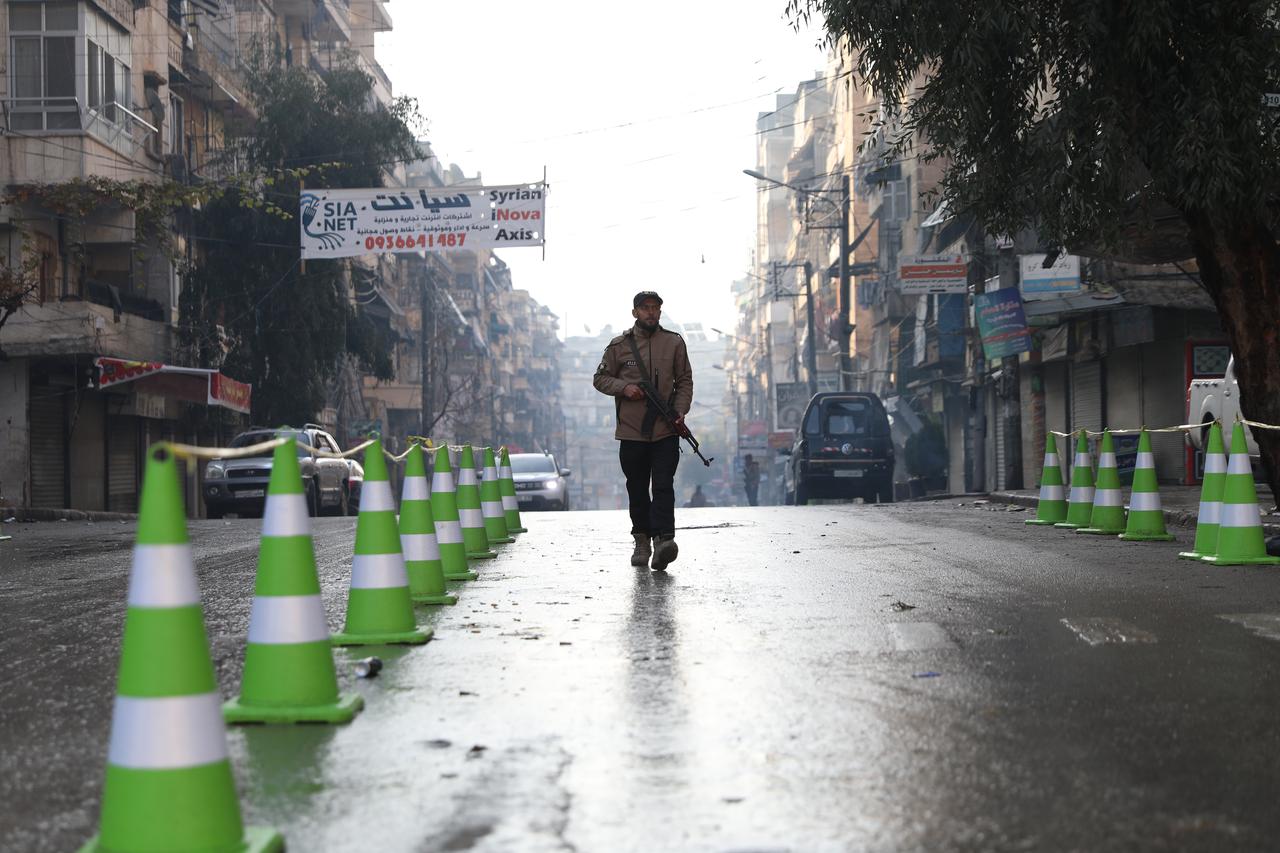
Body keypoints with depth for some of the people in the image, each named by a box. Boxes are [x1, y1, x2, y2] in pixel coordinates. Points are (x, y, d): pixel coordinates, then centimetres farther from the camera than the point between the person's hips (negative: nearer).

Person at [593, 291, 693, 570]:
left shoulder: (674, 343, 8)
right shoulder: (619, 345, 6)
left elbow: (685, 381, 11)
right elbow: (600, 378, 10)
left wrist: (680, 411, -4)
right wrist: (624, 388, -8)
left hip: (665, 430, -1)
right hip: (631, 431, 1)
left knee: (663, 486, -12)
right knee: (637, 489, 8)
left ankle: (663, 539, -21)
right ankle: (642, 542, 18)